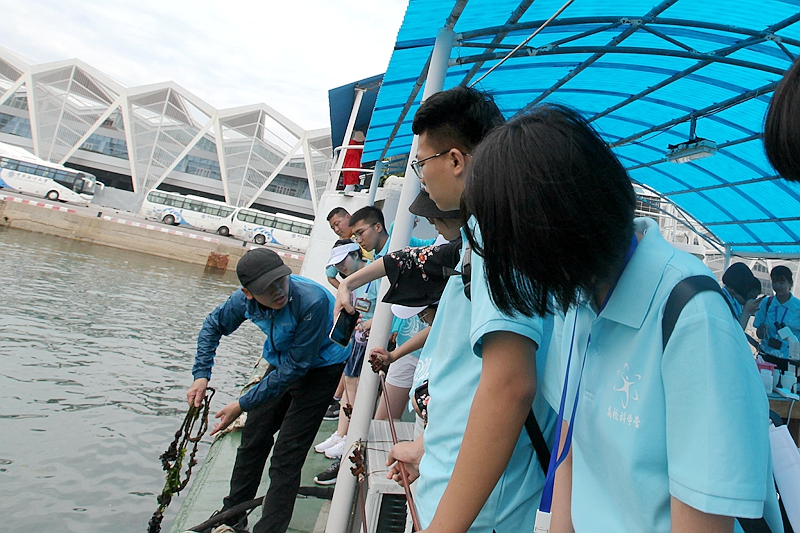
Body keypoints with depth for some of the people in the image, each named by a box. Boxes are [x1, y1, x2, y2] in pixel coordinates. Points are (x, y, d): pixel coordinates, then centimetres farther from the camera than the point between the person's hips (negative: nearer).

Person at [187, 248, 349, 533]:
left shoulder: (313, 301, -37)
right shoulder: (246, 299, -19)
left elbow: (295, 367, -30)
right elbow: (213, 325, 3)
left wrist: (243, 405, -25)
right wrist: (201, 375, -8)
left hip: (319, 369, -6)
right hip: (281, 364, 6)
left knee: (286, 457, -8)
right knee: (253, 439, 15)